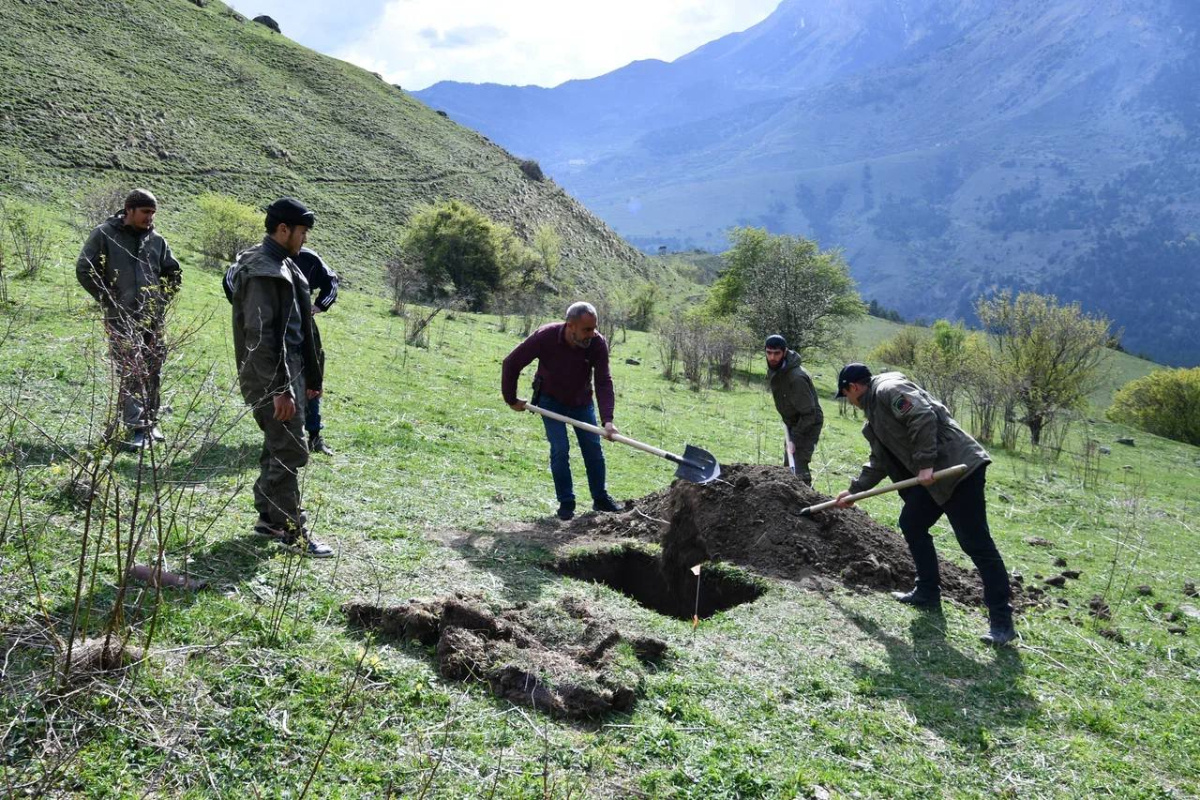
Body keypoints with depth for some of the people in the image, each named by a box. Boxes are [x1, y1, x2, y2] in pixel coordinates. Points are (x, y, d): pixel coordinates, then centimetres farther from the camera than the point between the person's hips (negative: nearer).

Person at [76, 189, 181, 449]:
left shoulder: (156, 240, 10)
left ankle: (150, 423, 20)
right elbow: (84, 270, -3)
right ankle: (135, 428, -8)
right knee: (130, 373, -9)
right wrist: (108, 300, -6)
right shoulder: (104, 234, -2)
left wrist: (163, 300, 10)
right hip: (122, 319, -4)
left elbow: (174, 273, 22)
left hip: (153, 318, 5)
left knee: (153, 373, 8)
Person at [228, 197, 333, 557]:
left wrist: (311, 377, 22)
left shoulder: (284, 266, 15)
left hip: (290, 370, 10)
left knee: (278, 446, 17)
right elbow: (259, 336, -24)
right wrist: (280, 389, -26)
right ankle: (292, 529, 4)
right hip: (270, 377, -10)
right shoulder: (262, 271, -17)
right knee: (289, 451, -5)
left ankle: (269, 517, 28)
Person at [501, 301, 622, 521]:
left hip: (582, 401, 2)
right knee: (560, 449, -10)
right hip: (551, 400, -2)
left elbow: (604, 383, -28)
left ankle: (600, 498, 22)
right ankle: (566, 503, 4)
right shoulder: (545, 336, -31)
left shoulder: (598, 344, -26)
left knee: (593, 449, 5)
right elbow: (511, 363, -21)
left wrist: (607, 419, -39)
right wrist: (511, 399, -15)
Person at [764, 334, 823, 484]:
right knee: (788, 464, 19)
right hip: (793, 422, 9)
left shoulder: (796, 378, -32)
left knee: (799, 466, -19)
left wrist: (794, 438, -28)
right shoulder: (773, 370, -5)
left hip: (809, 423, -9)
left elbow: (809, 414, -29)